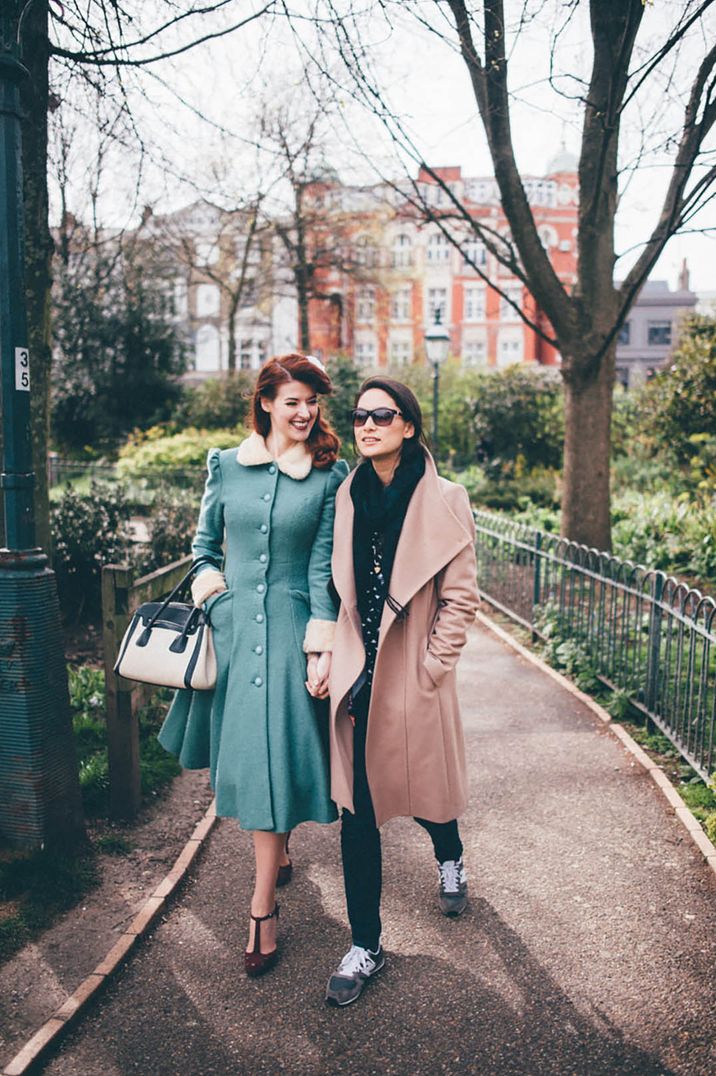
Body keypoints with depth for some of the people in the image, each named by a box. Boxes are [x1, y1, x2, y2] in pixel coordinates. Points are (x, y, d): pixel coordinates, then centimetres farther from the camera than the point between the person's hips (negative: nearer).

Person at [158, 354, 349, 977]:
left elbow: (323, 565, -4)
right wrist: (207, 584, -2)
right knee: (244, 751, 14)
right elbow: (205, 541, 16)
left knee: (272, 756, -3)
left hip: (291, 627, -3)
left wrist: (322, 647, -10)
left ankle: (263, 908, 9)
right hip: (231, 622, 3)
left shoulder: (330, 475, -2)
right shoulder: (226, 465, 5)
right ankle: (279, 851, 41)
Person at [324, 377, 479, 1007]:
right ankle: (365, 946, 21)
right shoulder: (348, 496, 3)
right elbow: (340, 589, 9)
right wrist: (340, 663, 3)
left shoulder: (443, 501, -9)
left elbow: (460, 596, -7)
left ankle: (450, 860, 53)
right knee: (357, 808, 5)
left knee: (423, 787, 18)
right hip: (357, 674, 3)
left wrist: (431, 669, -9)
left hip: (413, 675, -2)